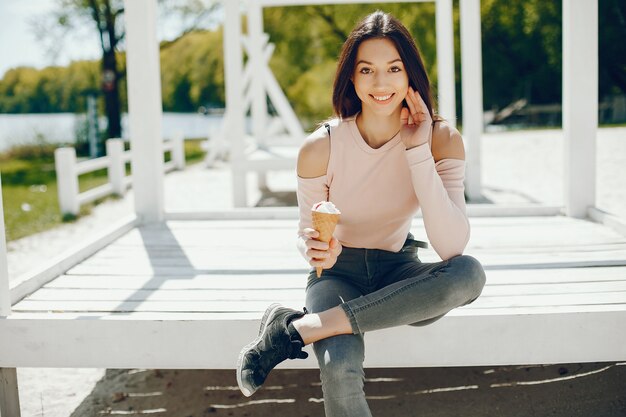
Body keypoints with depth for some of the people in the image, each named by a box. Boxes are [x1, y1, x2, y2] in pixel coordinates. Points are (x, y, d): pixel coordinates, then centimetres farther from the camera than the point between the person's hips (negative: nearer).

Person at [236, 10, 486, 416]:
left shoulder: (441, 140, -13)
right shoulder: (321, 147, -15)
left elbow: (451, 248, -24)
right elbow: (307, 234, -1)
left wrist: (418, 152, -27)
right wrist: (315, 251, -26)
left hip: (399, 271, 3)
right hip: (338, 272, -3)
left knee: (470, 273, -34)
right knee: (339, 369, -37)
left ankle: (295, 329, -26)